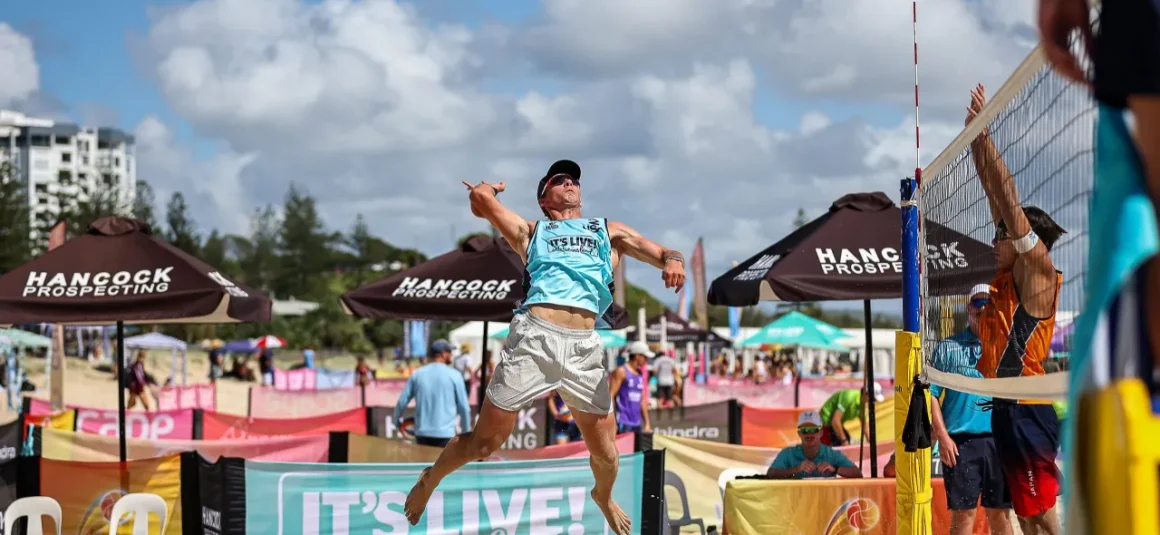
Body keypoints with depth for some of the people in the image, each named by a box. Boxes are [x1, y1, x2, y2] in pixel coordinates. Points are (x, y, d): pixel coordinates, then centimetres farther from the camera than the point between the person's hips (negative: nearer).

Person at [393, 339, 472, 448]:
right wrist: (466, 431, 13)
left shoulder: (417, 374, 5)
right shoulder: (454, 375, -4)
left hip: (422, 434, 4)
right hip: (445, 434, -4)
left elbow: (402, 401, 7)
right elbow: (463, 407, -1)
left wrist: (397, 420, 27)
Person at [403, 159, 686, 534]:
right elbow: (481, 196, 10)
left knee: (605, 451, 4)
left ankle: (603, 497, 37)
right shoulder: (531, 232, 21)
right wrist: (492, 188, 32)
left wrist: (673, 259, -10)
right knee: (484, 442, -1)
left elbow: (656, 252, 13)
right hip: (534, 336, -2)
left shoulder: (609, 231, 26)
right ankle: (431, 479, 26)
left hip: (584, 346, 2)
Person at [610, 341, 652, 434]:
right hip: (623, 423, -8)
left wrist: (647, 423, 18)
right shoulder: (621, 372, -6)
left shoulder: (640, 374, 17)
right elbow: (610, 395, -11)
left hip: (637, 423, 8)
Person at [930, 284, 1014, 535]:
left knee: (1000, 513, 6)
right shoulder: (948, 348, 6)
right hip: (960, 441, -2)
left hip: (999, 441, 2)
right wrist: (942, 436, -7)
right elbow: (931, 393, 2)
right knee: (963, 512, -1)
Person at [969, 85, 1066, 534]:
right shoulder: (1009, 277, 11)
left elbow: (1010, 199, -14)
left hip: (1027, 413, -9)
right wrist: (976, 140, 10)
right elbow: (997, 199, 11)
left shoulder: (1040, 275, -9)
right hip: (1007, 409, 9)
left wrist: (983, 134, -13)